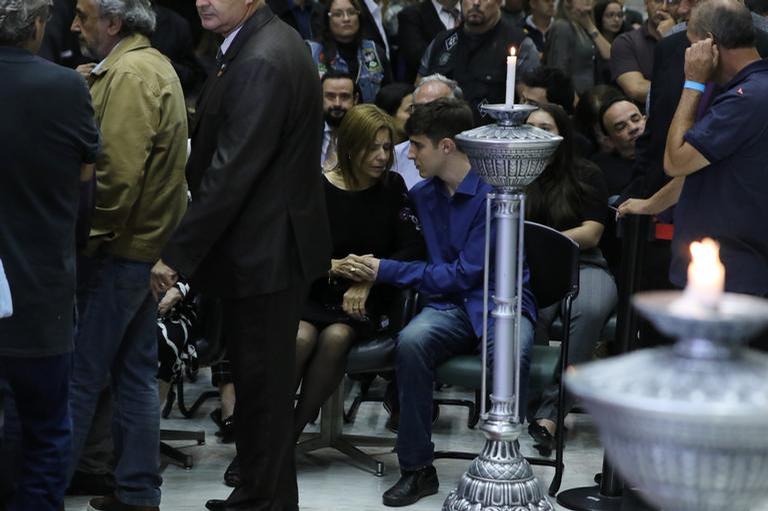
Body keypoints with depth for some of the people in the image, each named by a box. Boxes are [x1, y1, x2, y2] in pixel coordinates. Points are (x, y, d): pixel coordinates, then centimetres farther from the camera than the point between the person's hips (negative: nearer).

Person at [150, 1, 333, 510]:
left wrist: (178, 254, -19)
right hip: (273, 245, 10)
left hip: (262, 253, -10)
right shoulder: (271, 43, 10)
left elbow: (230, 172, -24)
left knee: (261, 386, 2)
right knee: (263, 381, 19)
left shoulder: (260, 63, -22)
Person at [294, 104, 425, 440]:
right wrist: (332, 266, -24)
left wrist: (368, 280, -14)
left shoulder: (392, 187, 6)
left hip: (366, 300, 1)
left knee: (335, 337, -31)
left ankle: (293, 430, -18)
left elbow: (413, 248, -1)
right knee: (301, 338, -32)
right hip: (314, 293, -1)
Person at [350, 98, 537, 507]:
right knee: (411, 341, -30)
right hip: (450, 304, 4)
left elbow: (465, 274, -14)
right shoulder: (422, 194, 9)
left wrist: (387, 271, -10)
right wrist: (365, 268, 5)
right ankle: (417, 468, -19)